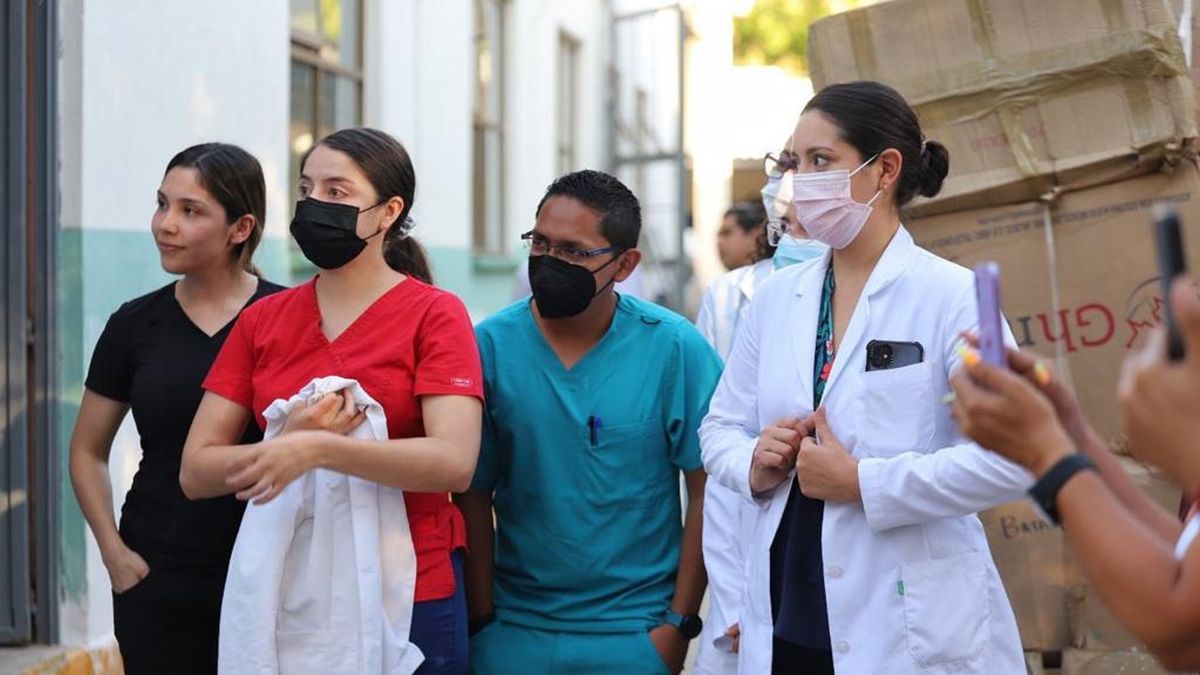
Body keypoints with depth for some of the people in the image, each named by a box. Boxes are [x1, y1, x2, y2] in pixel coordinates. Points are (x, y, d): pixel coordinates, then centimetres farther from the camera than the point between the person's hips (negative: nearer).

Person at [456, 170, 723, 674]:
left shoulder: (675, 348, -8)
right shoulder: (491, 345, -5)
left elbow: (705, 492, -5)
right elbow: (475, 496, -1)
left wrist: (679, 623, -7)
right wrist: (482, 618, -3)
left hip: (634, 632, -1)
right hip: (514, 630, 1)